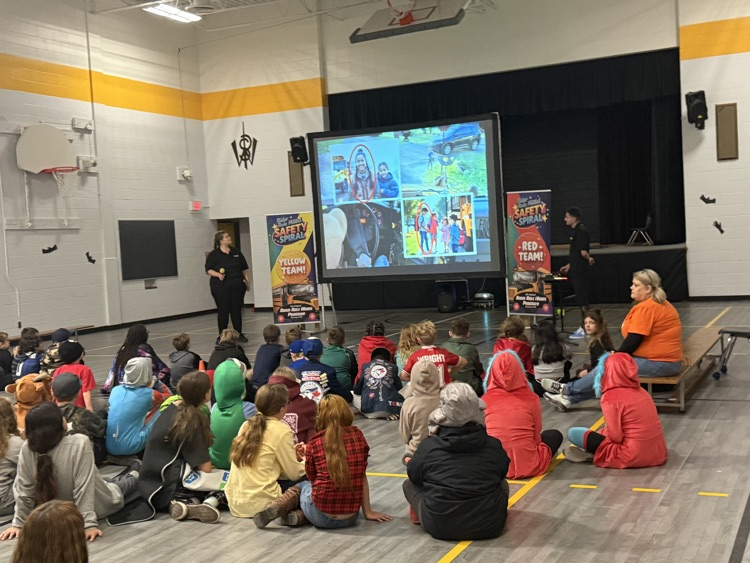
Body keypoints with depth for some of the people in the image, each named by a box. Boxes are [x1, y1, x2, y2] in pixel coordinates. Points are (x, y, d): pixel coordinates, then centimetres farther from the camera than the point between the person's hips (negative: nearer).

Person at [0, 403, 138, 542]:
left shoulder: (27, 448, -24)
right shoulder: (79, 443, -35)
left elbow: (23, 489, -16)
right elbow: (84, 488, -32)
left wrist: (19, 523, -6)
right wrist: (89, 524, -27)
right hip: (99, 507, -2)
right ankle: (132, 476, 61)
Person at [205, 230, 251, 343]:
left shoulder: (236, 252, 10)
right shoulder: (213, 254, -3)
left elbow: (245, 268, 15)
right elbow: (208, 270, -5)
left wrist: (247, 281, 11)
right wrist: (218, 274, -21)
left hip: (237, 285, 4)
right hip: (221, 287, -4)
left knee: (237, 310, 7)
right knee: (223, 311, -2)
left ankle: (239, 334, 14)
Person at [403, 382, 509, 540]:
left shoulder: (428, 446, -10)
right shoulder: (493, 445, -6)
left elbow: (414, 475, 7)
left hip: (439, 527, 0)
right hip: (489, 526, 1)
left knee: (409, 484, 21)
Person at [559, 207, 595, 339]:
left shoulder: (581, 231, -16)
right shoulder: (577, 231, 15)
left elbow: (583, 252, -22)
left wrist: (589, 259, -3)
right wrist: (569, 266, 22)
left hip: (580, 271, -10)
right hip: (576, 270, 10)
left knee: (582, 300, -4)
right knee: (582, 299, 13)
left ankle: (585, 329, 1)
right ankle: (584, 326, 20)